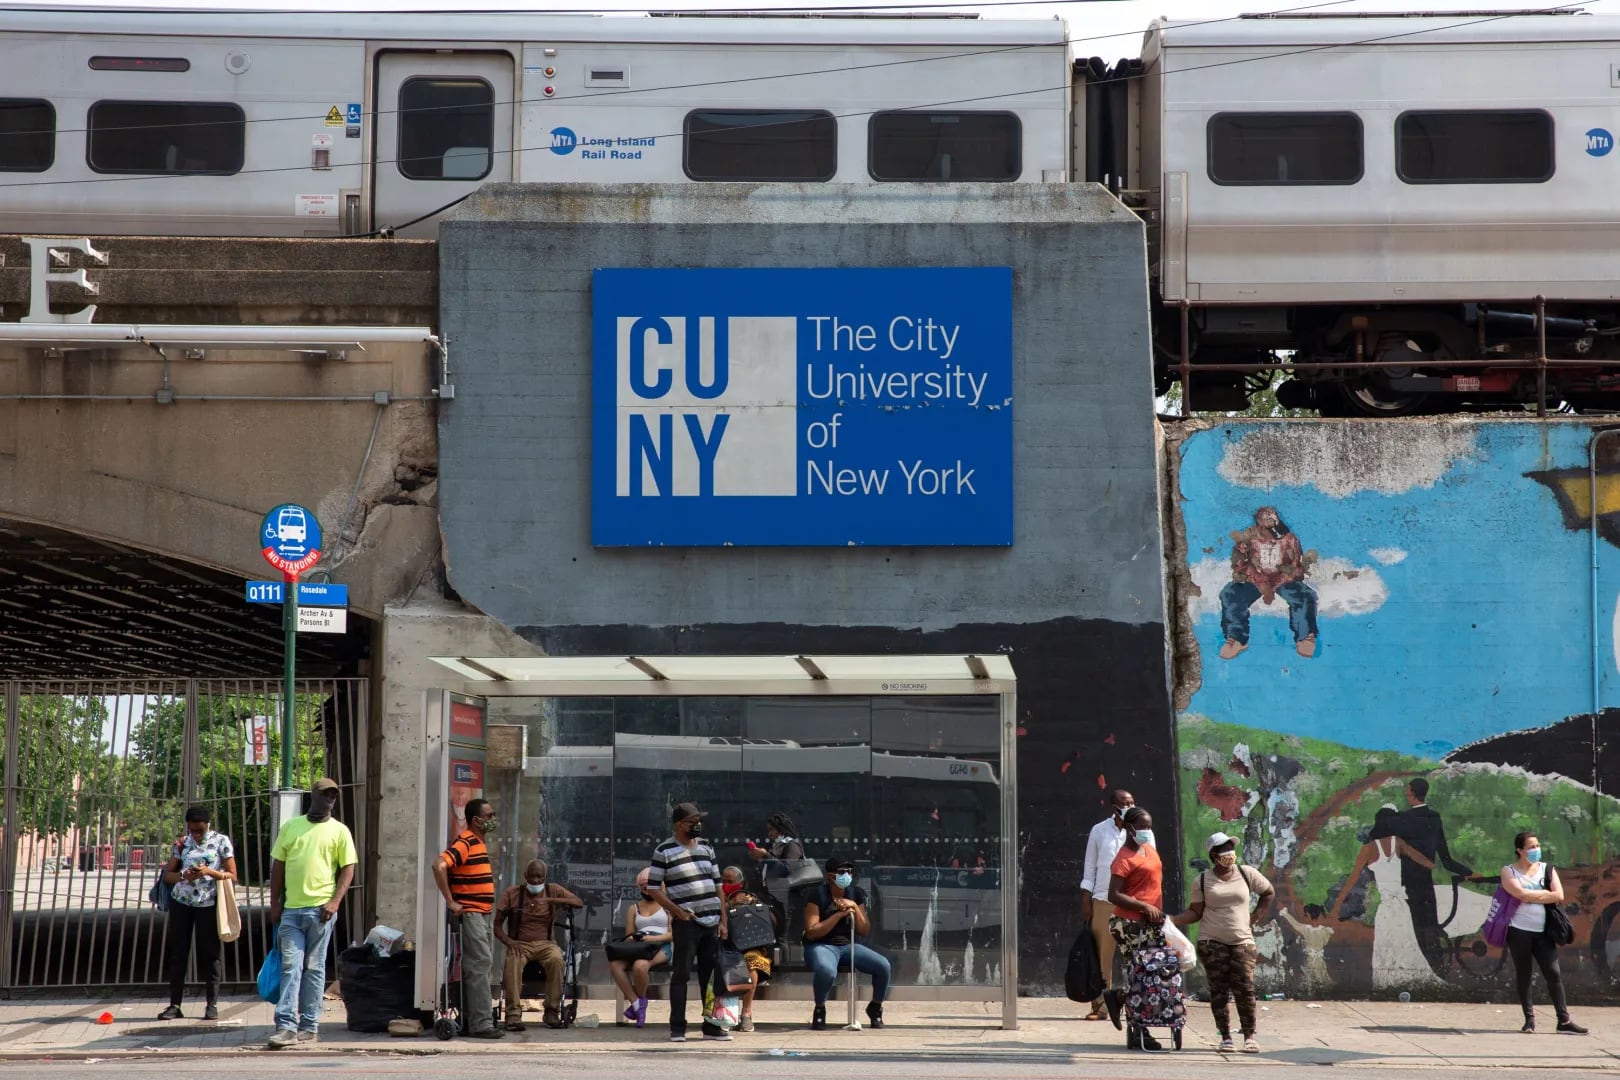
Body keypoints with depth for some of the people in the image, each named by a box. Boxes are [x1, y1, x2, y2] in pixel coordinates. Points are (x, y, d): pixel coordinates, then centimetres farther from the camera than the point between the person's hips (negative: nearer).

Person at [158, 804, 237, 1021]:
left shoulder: (221, 841, 1)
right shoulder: (182, 843, 8)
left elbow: (232, 875, -1)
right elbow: (167, 875, 10)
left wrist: (210, 872, -18)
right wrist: (184, 876, -11)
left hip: (208, 904, -3)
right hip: (181, 902, 3)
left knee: (210, 954, 0)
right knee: (178, 953, 2)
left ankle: (212, 1005, 7)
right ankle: (174, 1005, 5)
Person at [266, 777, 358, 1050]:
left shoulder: (339, 831, 5)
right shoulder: (290, 827, 12)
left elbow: (348, 869, 2)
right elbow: (278, 866, 14)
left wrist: (336, 901, -10)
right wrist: (275, 902, 7)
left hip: (320, 910, -2)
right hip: (291, 909, 2)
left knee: (314, 968, 3)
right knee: (290, 967, -4)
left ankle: (310, 1026, 8)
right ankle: (286, 1026, -10)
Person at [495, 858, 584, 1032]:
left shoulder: (553, 890, 9)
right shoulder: (512, 892, 6)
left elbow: (579, 903, -5)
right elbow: (497, 924, 3)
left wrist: (550, 900, -18)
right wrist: (509, 942, -18)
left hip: (545, 943, 1)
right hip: (519, 944, -1)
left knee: (556, 958, -34)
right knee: (513, 962, -36)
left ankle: (552, 1011, -24)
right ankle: (513, 1014, -35)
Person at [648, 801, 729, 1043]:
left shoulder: (706, 848, 14)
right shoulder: (664, 852, -4)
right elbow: (654, 889, -6)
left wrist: (723, 920, 10)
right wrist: (677, 912, -14)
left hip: (711, 921, 6)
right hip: (686, 922, -6)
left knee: (712, 975, 8)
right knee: (681, 975, -4)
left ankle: (712, 1027, 15)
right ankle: (677, 1028, 1)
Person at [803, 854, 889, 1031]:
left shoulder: (856, 894, 7)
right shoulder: (818, 895, -8)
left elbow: (865, 932, 5)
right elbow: (811, 932, -15)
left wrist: (855, 907, -11)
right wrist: (839, 914, -17)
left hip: (848, 945, 5)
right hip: (821, 946, -5)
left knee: (883, 965, -19)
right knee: (827, 971, -41)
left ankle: (875, 1007, 9)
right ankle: (820, 1008, -10)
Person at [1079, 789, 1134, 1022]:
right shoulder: (1099, 831, 8)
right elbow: (1090, 868, 11)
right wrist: (1085, 901, 6)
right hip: (1103, 901, 1)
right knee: (1101, 954, 1)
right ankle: (1100, 1005, 7)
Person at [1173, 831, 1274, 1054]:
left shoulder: (1247, 874, 6)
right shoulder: (1202, 881, 5)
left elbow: (1269, 892, 20)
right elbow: (1195, 912, 4)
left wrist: (1256, 915, 9)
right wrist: (1170, 920, -11)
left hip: (1242, 941, 0)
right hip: (1212, 942, 0)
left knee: (1245, 989, -9)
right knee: (1218, 991, -2)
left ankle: (1249, 1036, 0)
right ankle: (1226, 1038, 4)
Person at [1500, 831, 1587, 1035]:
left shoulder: (1547, 869, 10)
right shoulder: (1509, 871, 0)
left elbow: (1559, 896, -4)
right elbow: (1521, 893, -17)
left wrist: (1532, 896, -9)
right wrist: (1545, 893, -6)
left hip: (1543, 932, 2)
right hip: (1519, 931, -2)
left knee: (1554, 974, -3)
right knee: (1523, 976, 3)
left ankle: (1564, 1020, -2)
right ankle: (1529, 1019, 11)